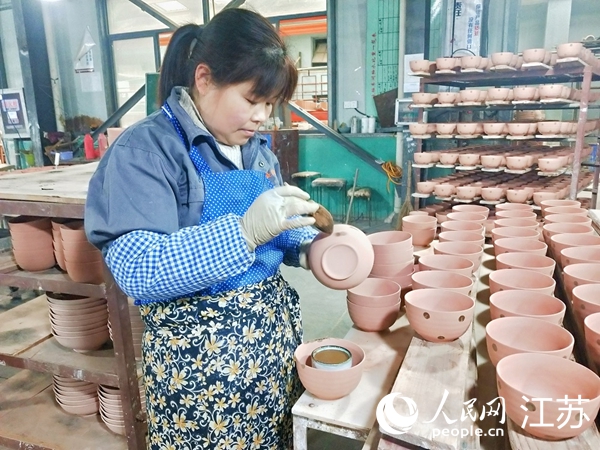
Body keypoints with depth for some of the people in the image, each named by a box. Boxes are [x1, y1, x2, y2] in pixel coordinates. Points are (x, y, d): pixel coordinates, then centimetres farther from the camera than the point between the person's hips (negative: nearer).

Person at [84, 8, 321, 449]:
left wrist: (308, 246, -7)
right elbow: (137, 271, -25)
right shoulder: (145, 150, -16)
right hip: (198, 352, -6)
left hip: (273, 328, 7)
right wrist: (245, 231, -34)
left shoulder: (256, 148, 6)